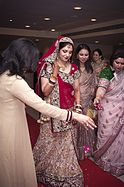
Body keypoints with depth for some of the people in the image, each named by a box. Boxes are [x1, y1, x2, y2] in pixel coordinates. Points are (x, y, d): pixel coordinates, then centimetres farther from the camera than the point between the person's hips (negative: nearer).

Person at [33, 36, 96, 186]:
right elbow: (45, 92, -13)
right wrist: (55, 74, -22)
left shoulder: (73, 68, 4)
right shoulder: (47, 67, -8)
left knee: (67, 143, 13)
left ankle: (65, 171, 36)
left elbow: (76, 90, 10)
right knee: (51, 142, 9)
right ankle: (48, 172, 35)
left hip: (69, 112, 3)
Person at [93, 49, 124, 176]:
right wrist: (98, 97, -48)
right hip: (108, 109, -4)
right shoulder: (106, 72, -12)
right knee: (107, 134, 7)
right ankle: (104, 158, 31)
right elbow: (102, 86, -29)